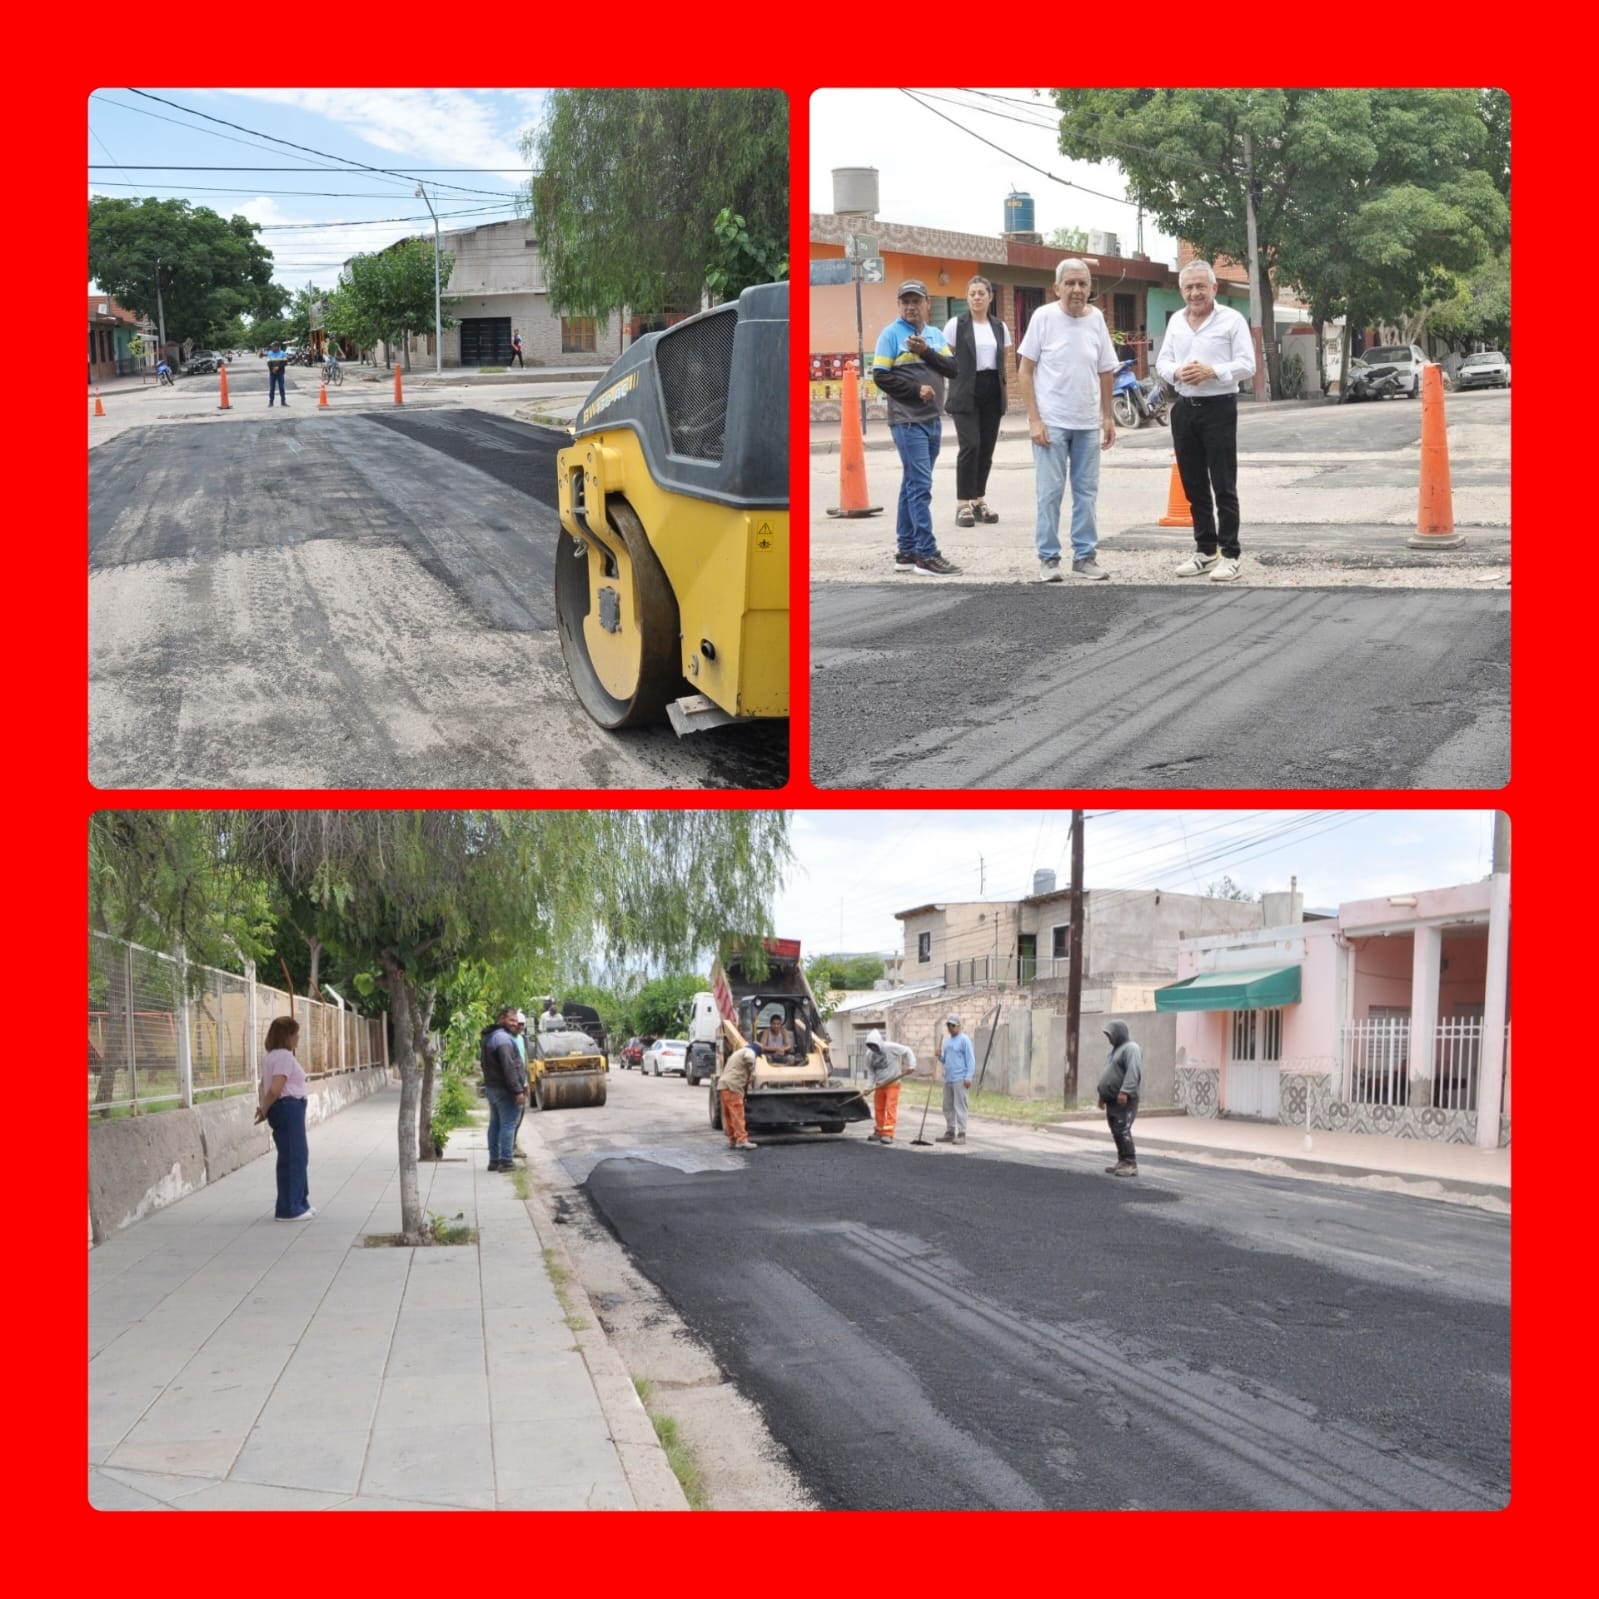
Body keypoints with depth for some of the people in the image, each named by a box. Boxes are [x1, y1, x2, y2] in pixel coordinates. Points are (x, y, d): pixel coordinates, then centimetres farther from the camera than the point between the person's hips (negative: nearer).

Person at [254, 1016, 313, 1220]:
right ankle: (289, 1209, 3)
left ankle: (300, 1202, 31)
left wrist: (264, 1108, 3)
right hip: (288, 1107, -11)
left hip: (288, 1110, 11)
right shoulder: (284, 1057, -16)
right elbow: (275, 1089, -23)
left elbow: (264, 1085, 14)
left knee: (299, 1155, 20)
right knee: (292, 1157, -3)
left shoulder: (271, 1057, 17)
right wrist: (264, 1110, -11)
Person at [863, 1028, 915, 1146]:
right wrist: (869, 1087, -3)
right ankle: (879, 1132, 24)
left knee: (890, 1108, -12)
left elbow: (907, 1051, -9)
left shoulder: (890, 1048, -16)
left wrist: (911, 1066, -14)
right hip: (879, 1085, 6)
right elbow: (871, 1072, 6)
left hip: (893, 1083, -6)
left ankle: (888, 1134, -16)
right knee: (878, 1109, 11)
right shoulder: (869, 1054, 0)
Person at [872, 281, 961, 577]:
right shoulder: (891, 334, -3)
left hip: (933, 420, 6)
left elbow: (953, 369, 2)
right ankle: (927, 554, -11)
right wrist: (917, 389, -13)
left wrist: (926, 352, -12)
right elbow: (881, 376, -8)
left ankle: (907, 552, 17)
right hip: (907, 421, -6)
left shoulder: (935, 335, 13)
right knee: (921, 486, -11)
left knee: (913, 485, 11)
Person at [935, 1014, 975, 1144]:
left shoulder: (964, 1040, -5)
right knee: (948, 1107, 10)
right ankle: (949, 1132, 17)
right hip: (948, 1079, 8)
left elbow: (970, 1060, -10)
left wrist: (968, 1077, -17)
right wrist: (940, 1055, 2)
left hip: (960, 1079, -8)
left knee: (960, 1107, -8)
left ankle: (961, 1134, -7)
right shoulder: (947, 1041, 18)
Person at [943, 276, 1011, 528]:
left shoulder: (1000, 327, 12)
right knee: (970, 445, -14)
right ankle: (964, 505, -12)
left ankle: (978, 501, 15)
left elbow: (1004, 363, 16)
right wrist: (954, 388, -6)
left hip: (993, 392, 5)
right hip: (966, 392, -5)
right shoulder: (956, 325, 0)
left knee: (987, 448, 5)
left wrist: (1002, 391, 9)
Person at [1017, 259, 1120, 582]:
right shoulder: (1043, 317, -7)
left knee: (1086, 493, 8)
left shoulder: (1096, 319, 4)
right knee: (1050, 493, -1)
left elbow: (1105, 372, 13)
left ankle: (1084, 556, 16)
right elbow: (1025, 370, -6)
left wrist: (1108, 417, 11)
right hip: (1051, 422, -4)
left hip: (1088, 423, 4)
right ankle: (1048, 558, 7)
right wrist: (1034, 419, -11)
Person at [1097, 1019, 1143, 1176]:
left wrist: (1125, 1092, -30)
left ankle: (1131, 1164, -15)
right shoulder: (1116, 1049, 22)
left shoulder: (1131, 1048, -10)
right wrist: (1102, 1094, 24)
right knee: (1116, 1132, 9)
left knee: (1122, 1131, -15)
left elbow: (1133, 1072, -22)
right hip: (1113, 1100, 10)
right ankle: (1122, 1162, 14)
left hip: (1124, 1100, -10)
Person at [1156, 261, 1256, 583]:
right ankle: (1205, 550, 19)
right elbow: (1162, 361, 12)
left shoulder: (1231, 320, -4)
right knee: (1193, 485, 10)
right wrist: (1176, 372, -10)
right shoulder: (1175, 322, 12)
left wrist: (1212, 372, -22)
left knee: (1224, 486, -5)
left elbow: (1247, 364, -9)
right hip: (1184, 408, 6)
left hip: (1218, 408, -6)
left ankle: (1229, 554, -3)